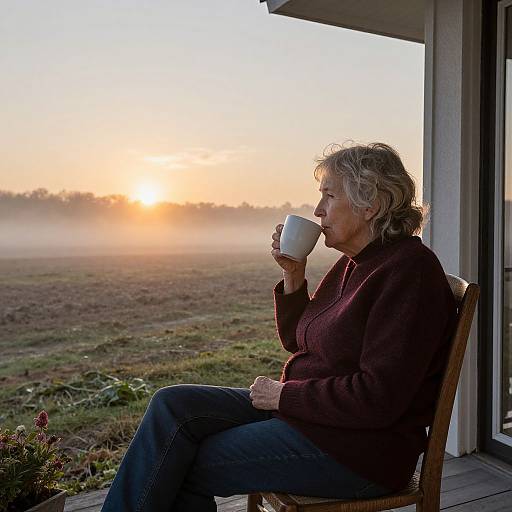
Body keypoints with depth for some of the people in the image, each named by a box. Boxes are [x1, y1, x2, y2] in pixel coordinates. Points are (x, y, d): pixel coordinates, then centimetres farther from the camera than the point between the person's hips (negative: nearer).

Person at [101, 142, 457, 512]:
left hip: (357, 449, -8)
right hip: (302, 409, 9)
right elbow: (295, 341, 15)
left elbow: (378, 397, -23)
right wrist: (293, 274, 0)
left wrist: (285, 394, -14)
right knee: (171, 404, -4)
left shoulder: (409, 270, -18)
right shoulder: (353, 264, 10)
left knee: (185, 467, -9)